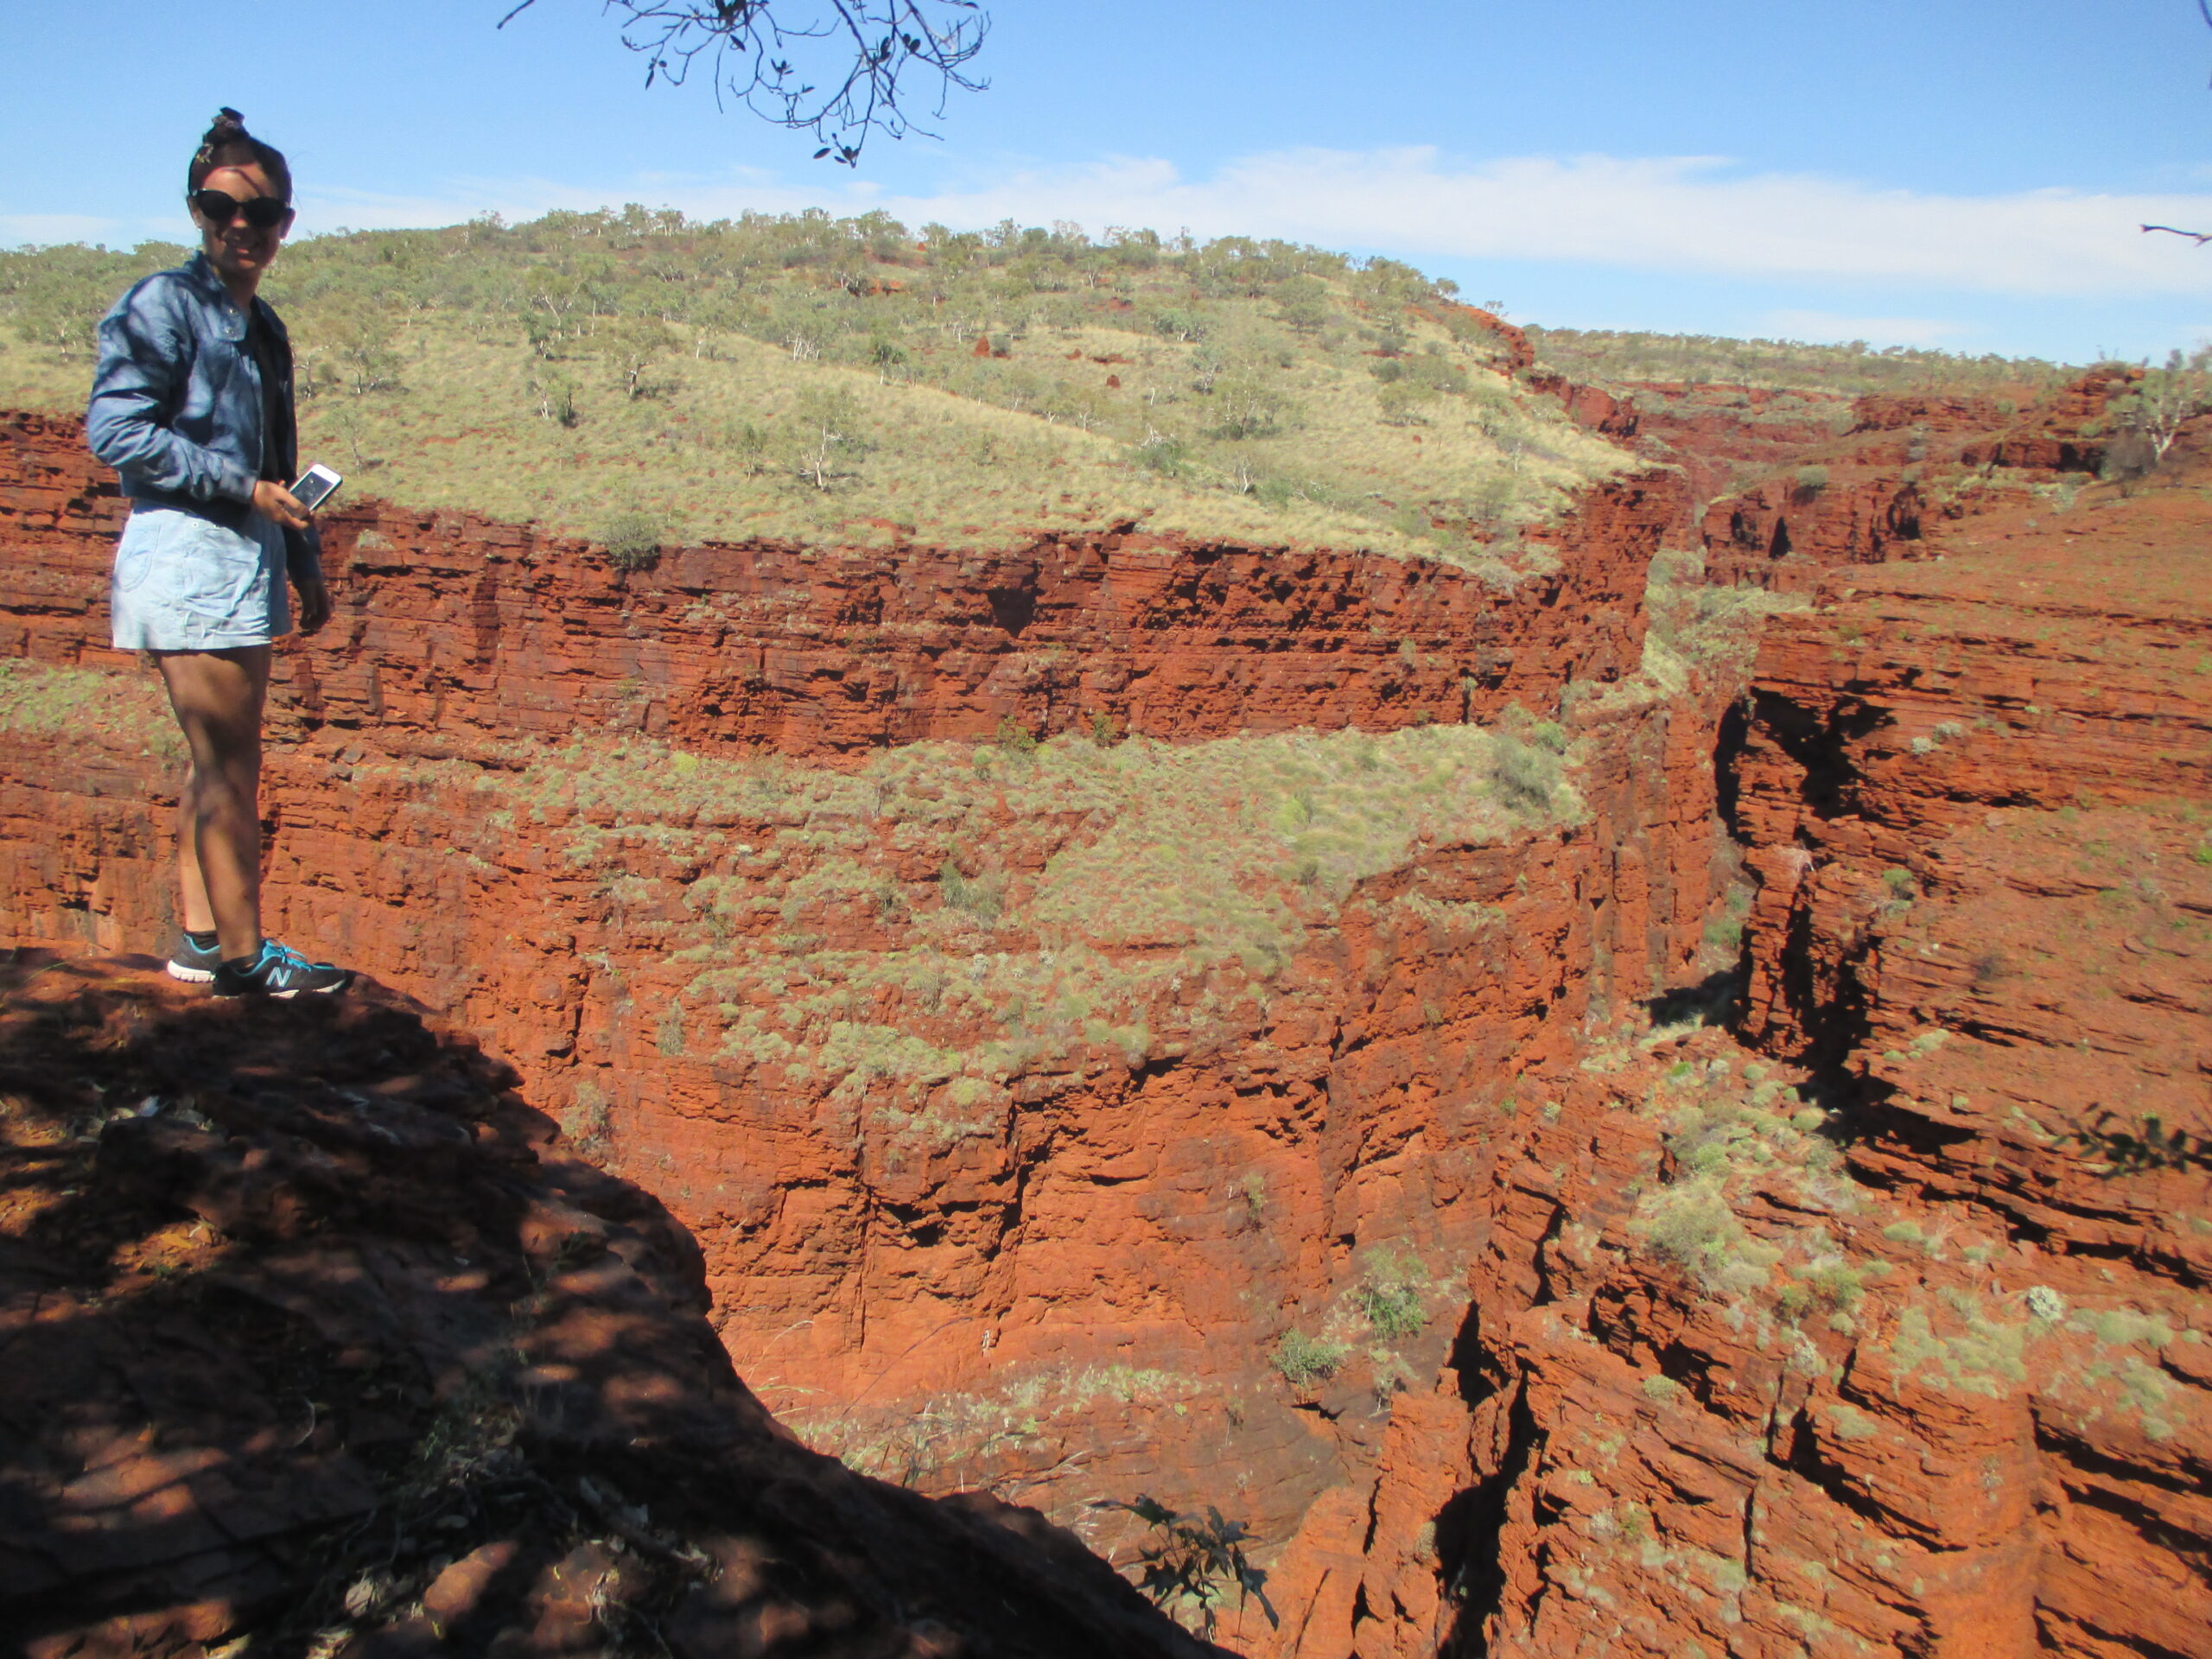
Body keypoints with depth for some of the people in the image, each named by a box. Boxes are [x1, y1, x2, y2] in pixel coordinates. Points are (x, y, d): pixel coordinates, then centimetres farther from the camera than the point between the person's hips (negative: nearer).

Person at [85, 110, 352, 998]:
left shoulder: (260, 324, 18)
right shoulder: (163, 306, -8)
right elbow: (114, 428, -16)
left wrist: (306, 565, 22)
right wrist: (243, 488, -16)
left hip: (245, 559, 9)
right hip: (189, 557, -9)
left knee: (217, 760, 12)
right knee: (229, 765, -7)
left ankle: (203, 938, 21)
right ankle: (242, 954, 0)